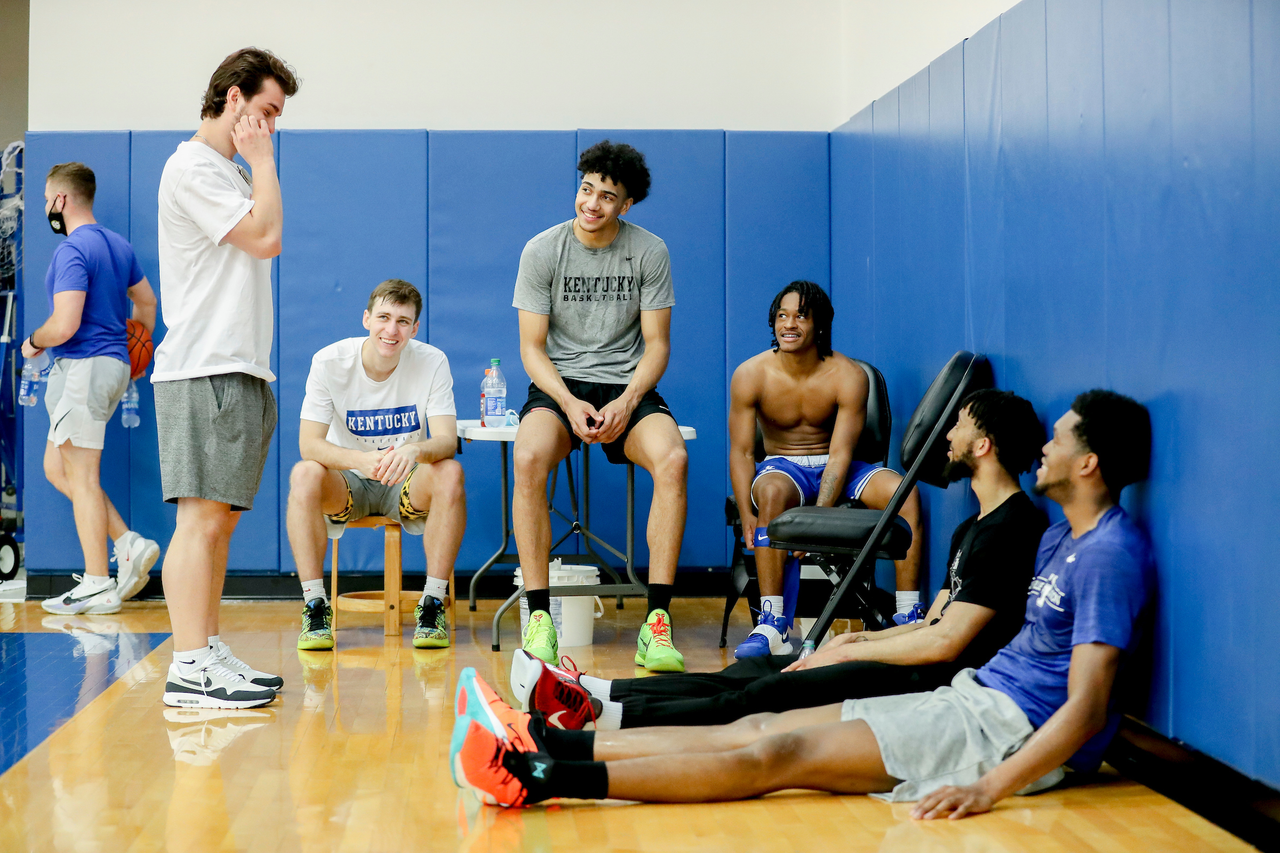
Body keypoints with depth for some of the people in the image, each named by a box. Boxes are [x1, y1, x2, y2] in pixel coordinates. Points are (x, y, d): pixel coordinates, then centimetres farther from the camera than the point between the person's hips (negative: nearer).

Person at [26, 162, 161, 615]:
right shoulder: (118, 244, 13)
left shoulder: (72, 251, -16)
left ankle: (98, 586, -1)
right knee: (56, 467, 15)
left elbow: (64, 325, -23)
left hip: (83, 368, -9)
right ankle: (128, 544, 7)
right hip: (112, 363, 9)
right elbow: (147, 300, 24)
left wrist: (33, 342, -4)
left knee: (81, 477, -4)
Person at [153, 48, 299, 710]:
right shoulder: (194, 166, -8)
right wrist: (261, 159, -7)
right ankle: (189, 668, -14)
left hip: (240, 370, 10)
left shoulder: (231, 172, 23)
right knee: (203, 514, -13)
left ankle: (210, 654, 13)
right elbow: (266, 237, -15)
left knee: (221, 516, 9)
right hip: (204, 370, -10)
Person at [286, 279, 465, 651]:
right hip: (348, 484, 0)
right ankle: (315, 605, -23)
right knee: (304, 474, -32)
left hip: (406, 485, 0)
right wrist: (360, 460, -41)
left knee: (450, 473, -31)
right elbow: (308, 444, -20)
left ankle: (433, 603, -22)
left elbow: (447, 440, -21)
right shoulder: (330, 362, -14)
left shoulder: (432, 362, -13)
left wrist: (414, 451, -46)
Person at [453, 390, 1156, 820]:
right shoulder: (1062, 536, 17)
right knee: (760, 727, -2)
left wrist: (989, 789, -29)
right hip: (976, 697, 9)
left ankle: (539, 779, -24)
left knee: (777, 753, -19)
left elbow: (1088, 704, -22)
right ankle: (546, 743, -5)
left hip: (1015, 731, -9)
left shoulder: (1111, 554, -15)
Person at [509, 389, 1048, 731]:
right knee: (752, 670, 1)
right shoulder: (974, 528, 22)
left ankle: (600, 718, -27)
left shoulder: (1010, 530, -12)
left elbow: (947, 642, -17)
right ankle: (596, 694, -4)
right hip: (923, 667, 10)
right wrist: (859, 639, 9)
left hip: (939, 684, -10)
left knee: (774, 694, -21)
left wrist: (849, 652, -8)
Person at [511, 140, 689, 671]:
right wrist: (570, 404, -18)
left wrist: (626, 402, -17)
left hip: (627, 387, 1)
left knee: (673, 459, -31)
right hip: (558, 384, 0)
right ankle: (538, 617, -27)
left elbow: (656, 345, 2)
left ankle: (657, 619, -27)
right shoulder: (542, 251, -2)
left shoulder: (650, 252, 0)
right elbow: (532, 348, -1)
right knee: (529, 458, -34)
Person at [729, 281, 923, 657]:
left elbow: (840, 454, -16)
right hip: (782, 465, -1)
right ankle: (772, 626, -38)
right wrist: (747, 516, -22)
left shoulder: (849, 376, -12)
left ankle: (909, 617, -22)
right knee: (773, 492, -38)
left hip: (836, 469, 1)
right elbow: (741, 451, -8)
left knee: (905, 492, -26)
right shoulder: (750, 375, -10)